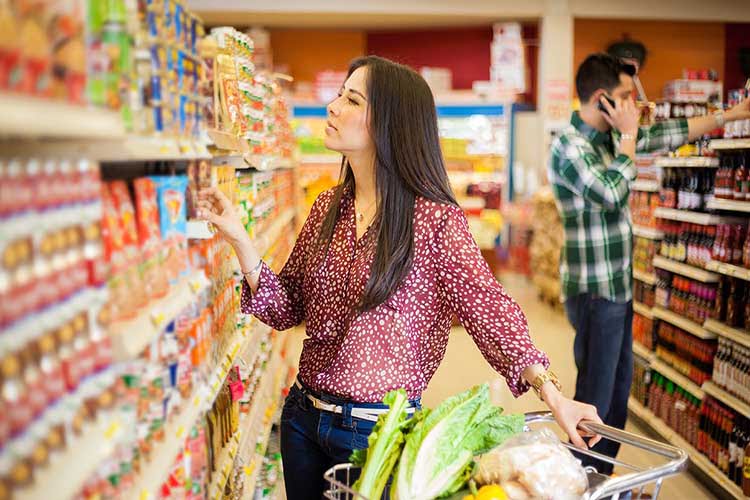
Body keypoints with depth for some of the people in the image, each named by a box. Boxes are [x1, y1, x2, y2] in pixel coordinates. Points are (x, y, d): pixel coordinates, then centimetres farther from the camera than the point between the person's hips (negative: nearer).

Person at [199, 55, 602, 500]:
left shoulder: (436, 219, -15)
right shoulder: (329, 208, 2)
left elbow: (489, 310, -18)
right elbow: (287, 309, 3)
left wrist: (553, 395, -26)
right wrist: (238, 236, -7)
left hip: (379, 428, -5)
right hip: (303, 416, 6)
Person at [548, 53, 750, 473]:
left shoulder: (610, 137, 10)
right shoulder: (570, 147, -16)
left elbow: (668, 135, 22)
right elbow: (611, 193, -29)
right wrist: (629, 135, -16)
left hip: (618, 285, 9)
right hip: (595, 291, -9)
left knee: (620, 385, 17)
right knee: (595, 395, -3)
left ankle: (602, 480, 31)